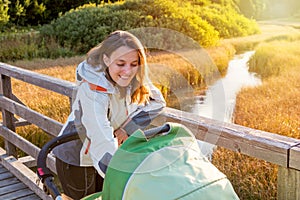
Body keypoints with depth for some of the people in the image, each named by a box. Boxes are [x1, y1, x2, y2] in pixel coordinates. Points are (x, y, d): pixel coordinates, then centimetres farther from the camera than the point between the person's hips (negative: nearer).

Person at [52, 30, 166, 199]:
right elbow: (103, 141, -42)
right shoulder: (93, 90, -35)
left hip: (103, 158, 6)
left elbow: (158, 102, -4)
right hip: (76, 160, -6)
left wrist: (128, 127, -17)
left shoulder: (133, 78, -14)